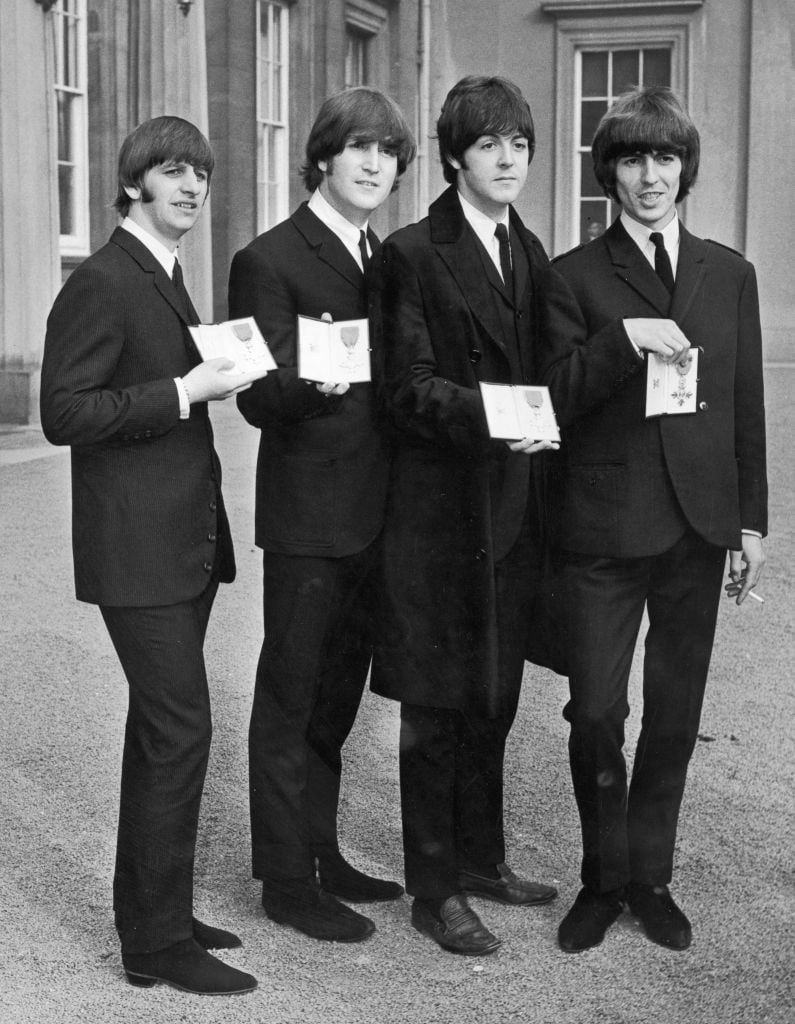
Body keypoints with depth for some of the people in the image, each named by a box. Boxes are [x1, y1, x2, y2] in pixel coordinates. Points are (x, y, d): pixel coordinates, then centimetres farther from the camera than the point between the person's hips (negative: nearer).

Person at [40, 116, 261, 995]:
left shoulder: (164, 280, 17)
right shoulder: (102, 282, -13)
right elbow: (64, 414, -19)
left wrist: (213, 378, 6)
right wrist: (184, 391, -20)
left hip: (186, 543, 10)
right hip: (137, 548, -10)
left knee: (160, 727, 15)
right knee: (180, 730, -9)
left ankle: (148, 912, 27)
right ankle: (158, 941, 2)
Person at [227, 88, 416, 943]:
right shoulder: (269, 261, -10)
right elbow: (258, 399, -14)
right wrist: (313, 381, -34)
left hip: (372, 512, 7)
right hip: (307, 516, -7)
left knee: (335, 697, 18)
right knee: (289, 701, 3)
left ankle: (321, 853, 31)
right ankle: (286, 880, 15)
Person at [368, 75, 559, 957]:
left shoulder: (529, 255, 13)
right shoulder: (412, 255, -8)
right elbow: (409, 389, -14)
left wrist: (538, 421, 1)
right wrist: (486, 415, -28)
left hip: (510, 508, 6)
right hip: (437, 509, -6)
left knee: (493, 694, 15)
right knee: (435, 704, 1)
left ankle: (480, 858, 29)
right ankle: (433, 891, 11)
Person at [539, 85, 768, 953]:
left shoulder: (729, 274, 10)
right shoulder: (576, 276, 1)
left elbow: (747, 407, 11)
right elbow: (557, 398, -8)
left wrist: (752, 520, 8)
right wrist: (623, 339, -23)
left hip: (698, 523, 3)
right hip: (604, 526, -3)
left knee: (675, 713, 10)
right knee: (595, 711, 1)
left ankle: (650, 876, 26)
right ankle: (603, 879, 20)